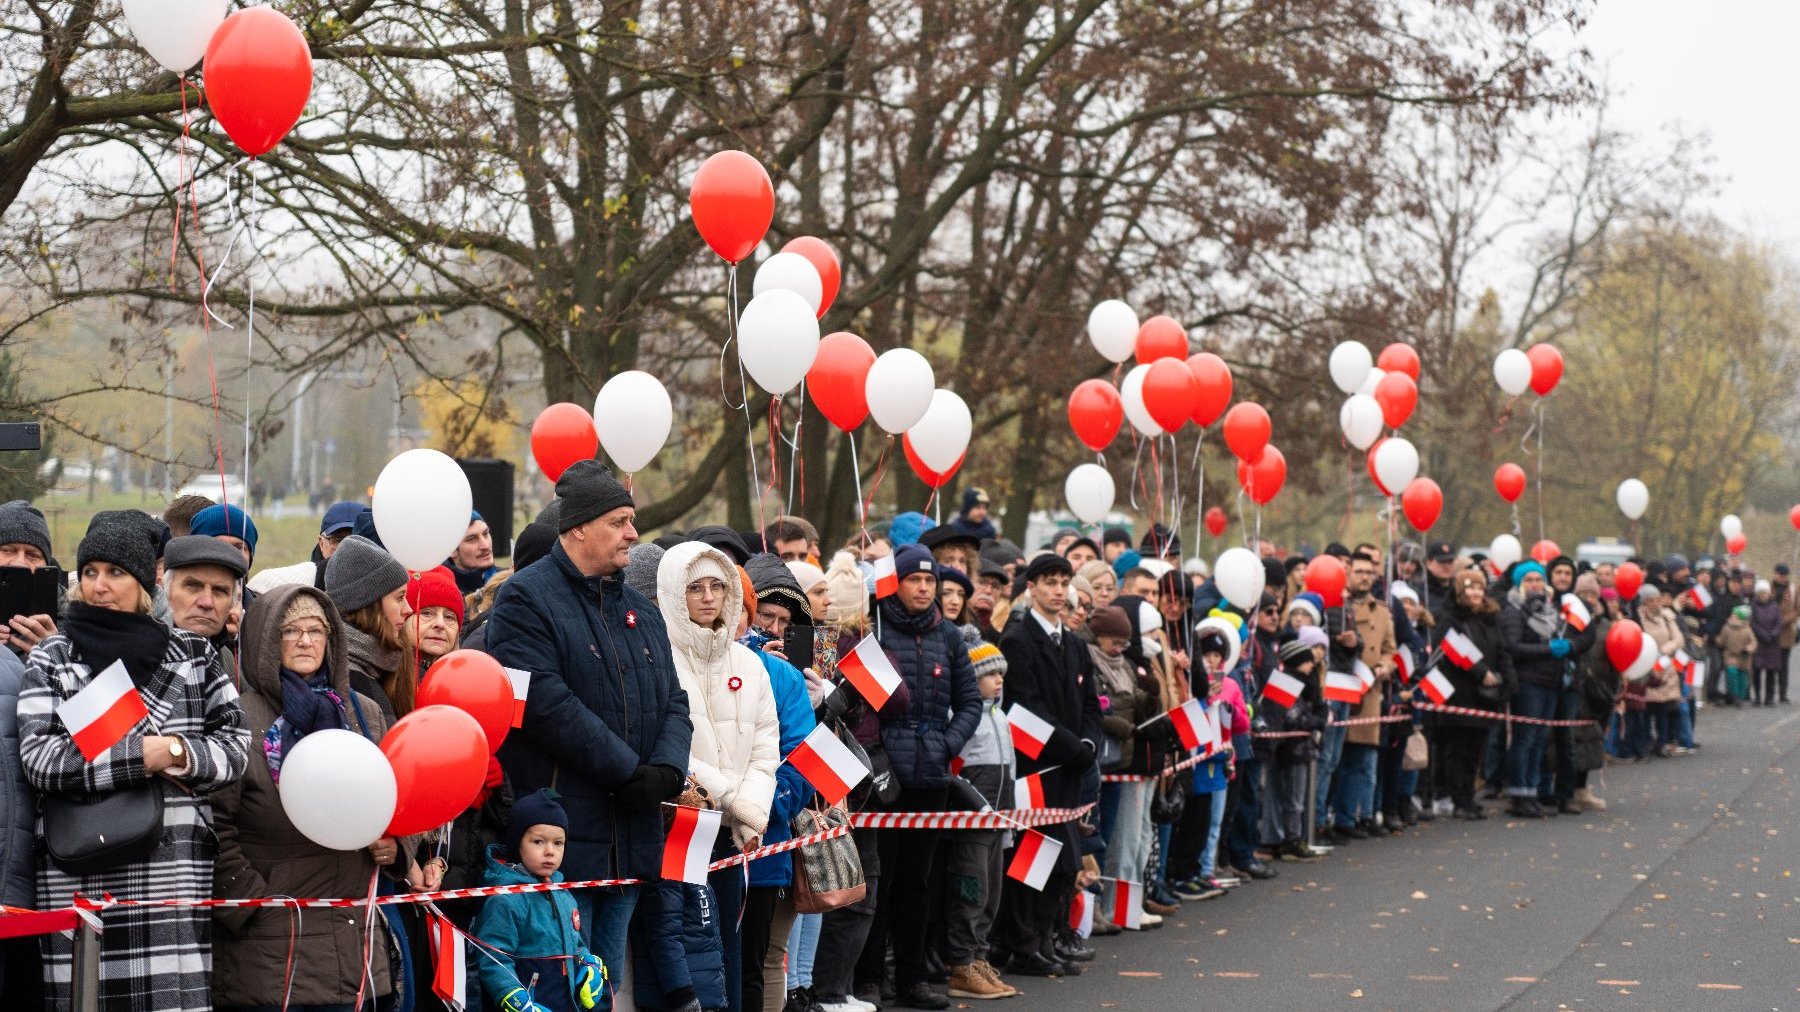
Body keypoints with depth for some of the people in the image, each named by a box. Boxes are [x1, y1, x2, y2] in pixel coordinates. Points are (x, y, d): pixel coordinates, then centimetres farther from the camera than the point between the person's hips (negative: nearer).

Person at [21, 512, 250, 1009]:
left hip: (175, 873, 1)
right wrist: (140, 755, -10)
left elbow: (235, 743, 10)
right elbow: (38, 758, -3)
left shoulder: (193, 653, 15)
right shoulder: (50, 659, 11)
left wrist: (181, 754, -9)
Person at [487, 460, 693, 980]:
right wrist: (630, 772, -18)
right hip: (563, 836, -7)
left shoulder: (640, 610, 17)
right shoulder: (527, 599, -8)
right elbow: (546, 704, -19)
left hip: (632, 836, 7)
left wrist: (666, 769, -9)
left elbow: (673, 701, 12)